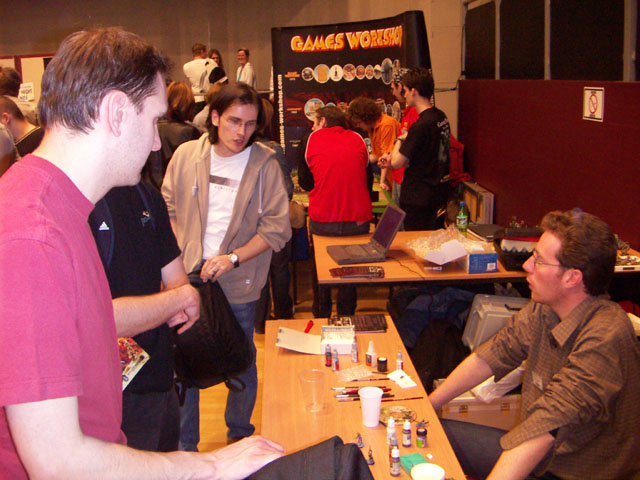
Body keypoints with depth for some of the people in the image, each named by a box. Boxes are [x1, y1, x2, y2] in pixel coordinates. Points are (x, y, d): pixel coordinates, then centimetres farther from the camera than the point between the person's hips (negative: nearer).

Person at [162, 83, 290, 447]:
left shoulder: (265, 164, -6)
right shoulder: (186, 155, 0)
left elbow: (277, 228, -7)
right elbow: (169, 211, 9)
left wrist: (232, 259, -17)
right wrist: (175, 260, -4)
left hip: (239, 284, -1)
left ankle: (239, 434, 36)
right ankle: (184, 446, 28)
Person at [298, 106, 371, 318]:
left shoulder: (313, 139, 2)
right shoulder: (357, 139, 7)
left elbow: (305, 182, 11)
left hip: (322, 221, -1)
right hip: (358, 220, 2)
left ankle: (321, 314, 29)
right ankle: (346, 316, 27)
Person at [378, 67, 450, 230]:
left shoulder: (421, 125, -23)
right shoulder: (441, 117, 6)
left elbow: (397, 163, -20)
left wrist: (399, 140, -2)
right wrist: (393, 157, 4)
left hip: (417, 197, -9)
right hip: (435, 191, 9)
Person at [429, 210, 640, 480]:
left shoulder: (604, 339, -30)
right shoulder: (543, 309, -5)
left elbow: (548, 426, -39)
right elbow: (492, 356, 6)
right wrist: (424, 406, 5)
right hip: (541, 450, 8)